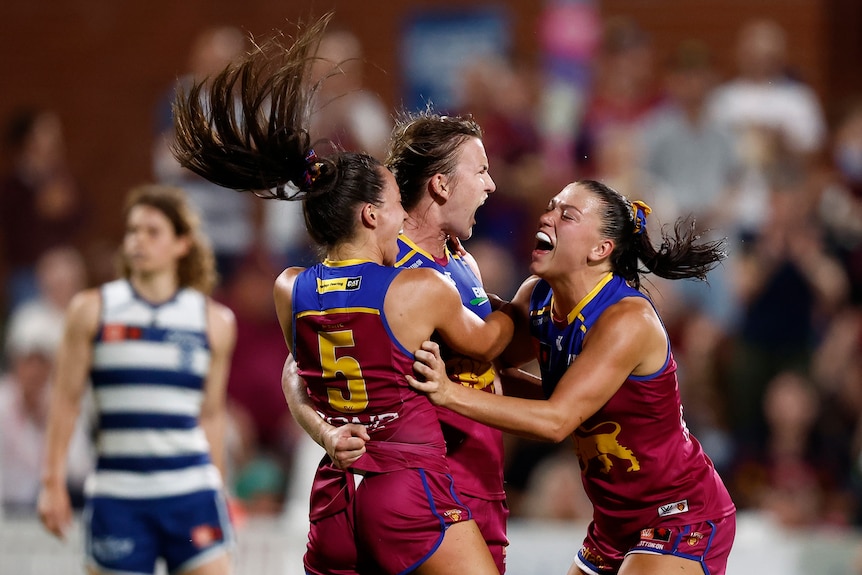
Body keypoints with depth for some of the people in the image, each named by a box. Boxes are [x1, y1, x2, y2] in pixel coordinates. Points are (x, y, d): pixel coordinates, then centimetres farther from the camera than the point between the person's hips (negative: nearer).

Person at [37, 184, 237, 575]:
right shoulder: (92, 310, 4)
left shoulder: (213, 320, 7)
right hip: (116, 494, 0)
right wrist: (53, 481, 2)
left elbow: (211, 414, 14)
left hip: (191, 489, 0)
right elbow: (66, 400, 7)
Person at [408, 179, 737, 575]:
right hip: (616, 522, 8)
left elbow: (557, 420, -31)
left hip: (683, 517, -8)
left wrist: (449, 393, -36)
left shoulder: (628, 319, -25)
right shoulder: (537, 297, -1)